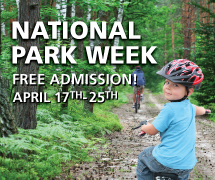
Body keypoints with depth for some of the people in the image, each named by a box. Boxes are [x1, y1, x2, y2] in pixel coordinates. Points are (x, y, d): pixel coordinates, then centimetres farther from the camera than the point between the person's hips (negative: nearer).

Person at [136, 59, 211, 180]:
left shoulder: (170, 109, -20)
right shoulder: (189, 107, 3)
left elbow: (152, 131, -12)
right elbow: (198, 110, 29)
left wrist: (144, 127, 11)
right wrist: (204, 110, 54)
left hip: (166, 162, -7)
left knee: (143, 158, 22)